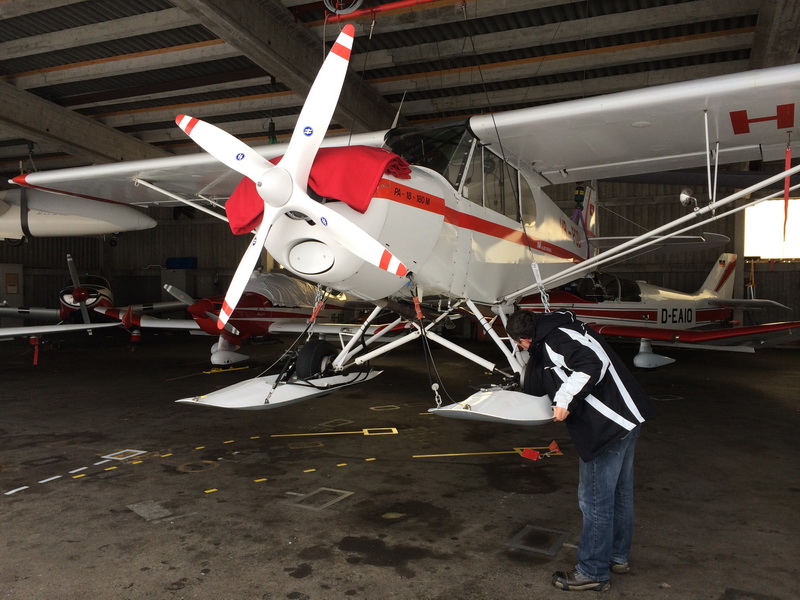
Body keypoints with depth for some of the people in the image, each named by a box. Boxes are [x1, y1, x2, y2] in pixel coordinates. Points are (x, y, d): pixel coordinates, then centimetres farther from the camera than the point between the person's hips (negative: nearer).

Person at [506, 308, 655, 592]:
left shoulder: (556, 338, -14)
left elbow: (595, 363, -29)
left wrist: (566, 399, -23)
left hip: (609, 426, -11)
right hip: (626, 418, 11)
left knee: (595, 499, 3)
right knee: (619, 493, 23)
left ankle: (592, 572, 17)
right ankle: (617, 556, 40)